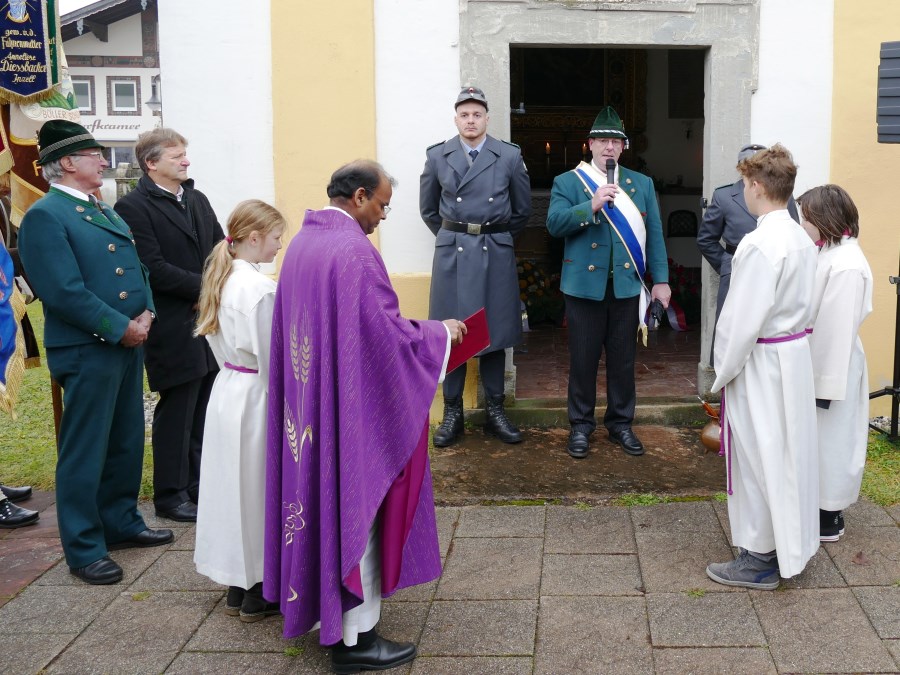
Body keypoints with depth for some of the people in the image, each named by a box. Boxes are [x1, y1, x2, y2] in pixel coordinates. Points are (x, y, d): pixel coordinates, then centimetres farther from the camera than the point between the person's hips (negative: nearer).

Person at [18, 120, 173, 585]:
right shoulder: (44, 217, -12)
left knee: (127, 441, 17)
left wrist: (145, 314, 0)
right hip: (86, 351, -9)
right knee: (85, 451, 1)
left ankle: (121, 522, 32)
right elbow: (64, 291, -20)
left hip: (128, 344, 9)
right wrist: (121, 328, -17)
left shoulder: (105, 212, 16)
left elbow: (137, 268, 17)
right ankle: (83, 549, 11)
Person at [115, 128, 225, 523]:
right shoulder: (134, 206, -10)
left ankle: (199, 483, 26)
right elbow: (153, 269, -18)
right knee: (176, 413, 2)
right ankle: (170, 495, 15)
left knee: (205, 409, 13)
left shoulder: (197, 200, 14)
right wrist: (203, 286, -13)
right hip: (174, 330, -7)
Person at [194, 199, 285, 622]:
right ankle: (257, 596, 15)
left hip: (226, 391, 9)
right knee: (259, 489, 4)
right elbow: (271, 358, -19)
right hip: (254, 398, -8)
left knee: (235, 487, 15)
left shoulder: (219, 280, 6)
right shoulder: (260, 288, -21)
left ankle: (238, 587, 26)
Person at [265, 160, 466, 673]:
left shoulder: (302, 243, 8)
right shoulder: (354, 249, -20)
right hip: (353, 405, -9)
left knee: (324, 498, 19)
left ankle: (323, 608, 33)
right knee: (355, 507, 1)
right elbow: (388, 334, -21)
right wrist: (440, 332, -5)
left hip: (309, 400, 9)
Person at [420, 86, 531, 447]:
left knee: (495, 334, 6)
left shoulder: (510, 156, 2)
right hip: (451, 254, 0)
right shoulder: (437, 156, 4)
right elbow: (428, 208, 15)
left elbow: (522, 209, 11)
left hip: (496, 254, 0)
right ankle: (452, 412, 13)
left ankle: (495, 411, 17)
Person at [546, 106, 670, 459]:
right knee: (583, 360, 5)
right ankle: (581, 425, 18)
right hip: (585, 285, -2)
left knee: (623, 360, 9)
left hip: (627, 286, 2)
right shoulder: (567, 182, 4)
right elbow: (554, 224, -9)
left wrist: (661, 279, 2)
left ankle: (621, 423, 22)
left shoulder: (642, 184, 12)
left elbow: (654, 234, 9)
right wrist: (591, 206, -22)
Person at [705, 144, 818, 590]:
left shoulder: (760, 244, -22)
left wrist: (723, 373, -11)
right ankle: (790, 545, 32)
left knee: (758, 457, 3)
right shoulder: (802, 240, 4)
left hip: (760, 364, -8)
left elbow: (743, 319, -22)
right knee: (788, 452, 18)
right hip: (795, 355, 8)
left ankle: (760, 560, 16)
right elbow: (804, 306, 8)